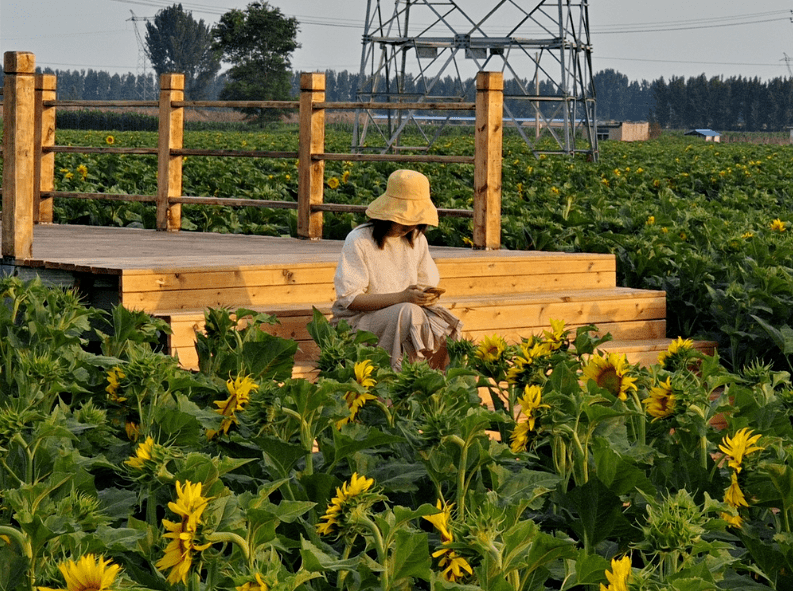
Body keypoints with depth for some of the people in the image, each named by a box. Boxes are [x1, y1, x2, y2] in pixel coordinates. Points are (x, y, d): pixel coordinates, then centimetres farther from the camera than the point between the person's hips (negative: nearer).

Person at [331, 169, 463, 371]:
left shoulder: (417, 240, 9)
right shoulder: (358, 241, -11)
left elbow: (427, 284, 14)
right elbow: (350, 299, -16)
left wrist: (427, 296, -14)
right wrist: (402, 297, -25)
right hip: (360, 321, -5)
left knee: (446, 324, -24)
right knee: (408, 313, -34)